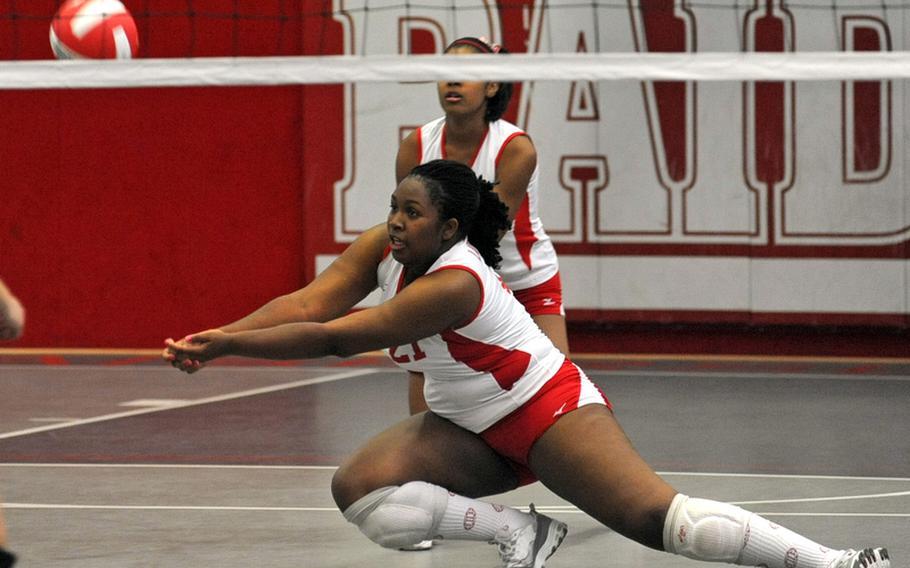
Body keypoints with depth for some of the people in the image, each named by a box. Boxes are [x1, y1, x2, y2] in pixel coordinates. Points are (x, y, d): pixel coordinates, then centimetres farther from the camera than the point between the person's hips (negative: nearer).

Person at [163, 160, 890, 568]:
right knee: (358, 489, -16)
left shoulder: (454, 283, -30)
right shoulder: (381, 249, -6)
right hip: (470, 431, 8)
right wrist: (214, 340, -23)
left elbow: (336, 339, -31)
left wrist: (226, 344, -26)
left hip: (550, 410, -8)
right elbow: (308, 305, -11)